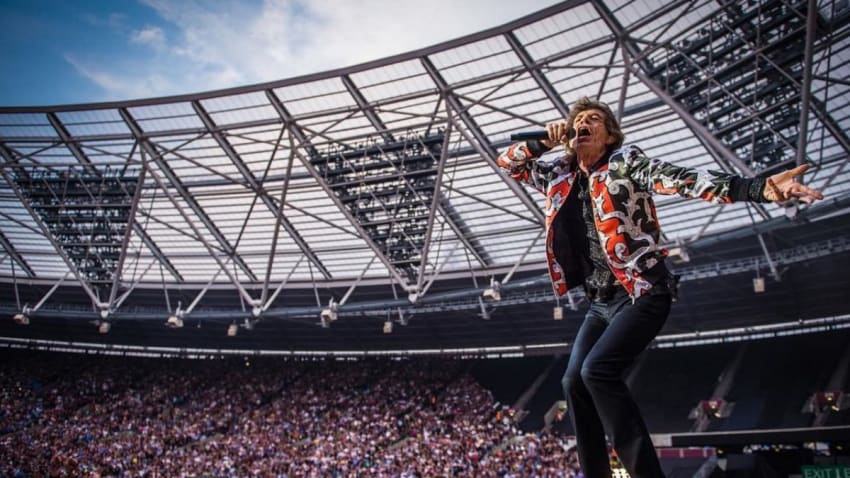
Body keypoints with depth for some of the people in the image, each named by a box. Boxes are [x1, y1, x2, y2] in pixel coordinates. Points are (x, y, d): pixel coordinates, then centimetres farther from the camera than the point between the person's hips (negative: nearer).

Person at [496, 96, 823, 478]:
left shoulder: (624, 162, -6)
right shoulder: (560, 177, 11)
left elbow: (679, 178, -21)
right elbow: (508, 163, 22)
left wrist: (758, 188, -36)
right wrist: (544, 142, 2)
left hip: (641, 293, -7)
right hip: (600, 301, 7)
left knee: (597, 370, -23)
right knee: (574, 382, 2)